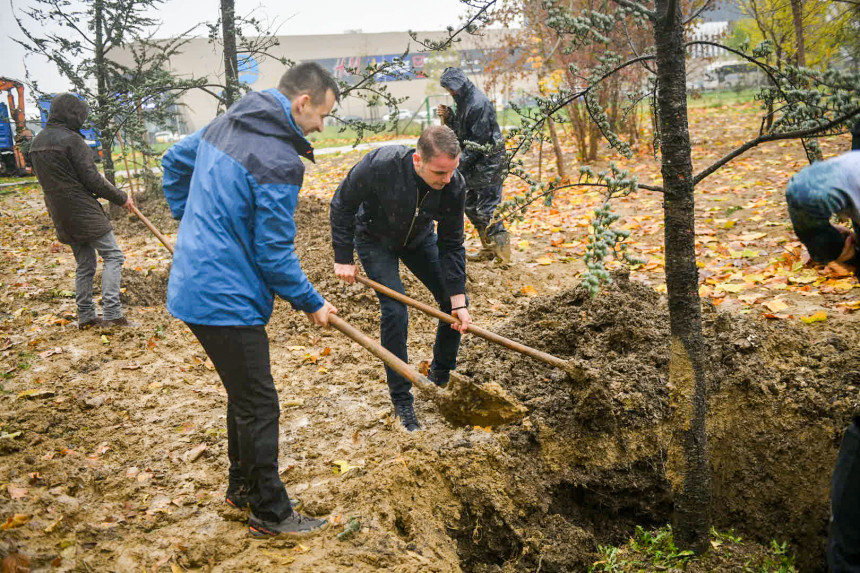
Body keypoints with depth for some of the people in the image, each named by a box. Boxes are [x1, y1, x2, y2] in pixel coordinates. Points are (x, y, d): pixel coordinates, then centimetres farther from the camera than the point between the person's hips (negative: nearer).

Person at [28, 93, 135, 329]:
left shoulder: (37, 142, 14)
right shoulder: (71, 139, -13)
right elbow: (91, 178, -15)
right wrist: (121, 198, -5)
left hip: (61, 216, 8)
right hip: (85, 212, -8)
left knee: (84, 265, 15)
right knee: (113, 256, -5)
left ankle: (85, 316, 17)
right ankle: (112, 313, -13)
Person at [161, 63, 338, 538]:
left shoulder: (225, 125, 7)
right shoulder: (279, 163, -22)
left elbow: (174, 161, 23)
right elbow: (274, 255, -18)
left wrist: (193, 221, 28)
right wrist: (312, 305, -6)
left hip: (192, 283, 10)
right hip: (226, 302, -10)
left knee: (244, 393, 23)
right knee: (258, 406, 4)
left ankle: (242, 484, 38)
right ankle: (269, 513, 18)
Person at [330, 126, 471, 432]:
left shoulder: (454, 185, -28)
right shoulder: (378, 165, -39)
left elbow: (451, 244, -17)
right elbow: (342, 205, -21)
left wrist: (458, 300, -19)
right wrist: (343, 258, -17)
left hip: (419, 238, 4)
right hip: (376, 240, -4)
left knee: (453, 301, -2)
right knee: (395, 311, -17)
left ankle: (441, 375, 22)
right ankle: (401, 401, -3)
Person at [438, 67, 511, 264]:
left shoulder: (479, 104, -18)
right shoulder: (464, 102, 12)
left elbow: (479, 140, -21)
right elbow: (460, 132, 17)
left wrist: (461, 161, -20)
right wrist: (448, 117, 1)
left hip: (487, 163, -10)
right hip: (473, 164, 10)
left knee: (487, 208, -10)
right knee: (470, 206, 14)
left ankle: (502, 253, -4)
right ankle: (488, 249, 23)